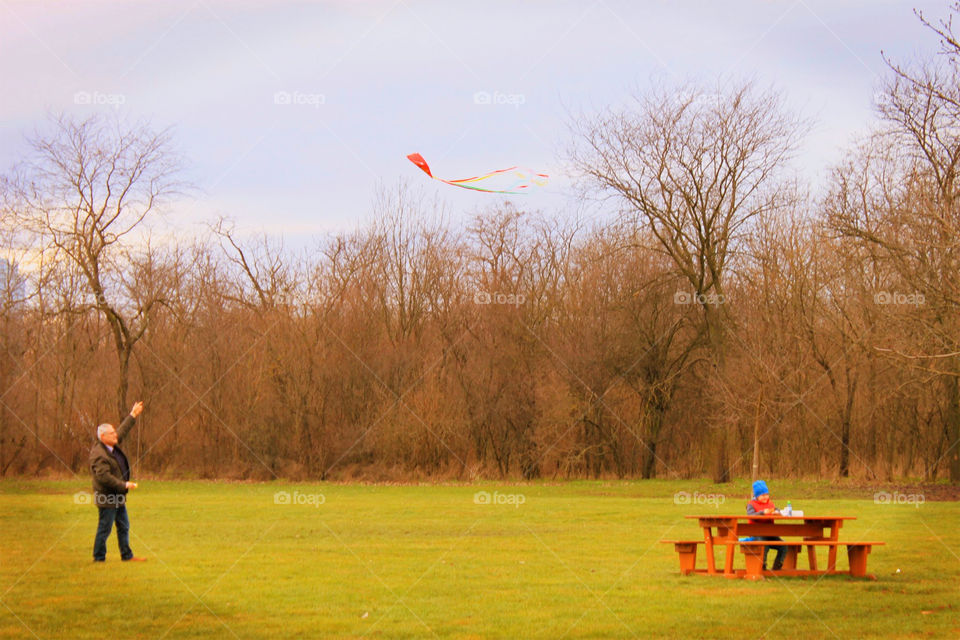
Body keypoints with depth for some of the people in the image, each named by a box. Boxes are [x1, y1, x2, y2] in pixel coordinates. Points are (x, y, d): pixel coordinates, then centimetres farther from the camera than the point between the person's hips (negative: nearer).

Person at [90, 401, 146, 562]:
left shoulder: (112, 446, 6)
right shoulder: (99, 455, -22)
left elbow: (123, 431, 22)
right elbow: (104, 477, -28)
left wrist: (133, 415, 25)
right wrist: (125, 485, -23)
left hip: (118, 497, 10)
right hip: (107, 498, -10)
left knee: (124, 527, 15)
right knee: (104, 529, -2)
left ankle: (127, 555, 23)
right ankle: (99, 558, 6)